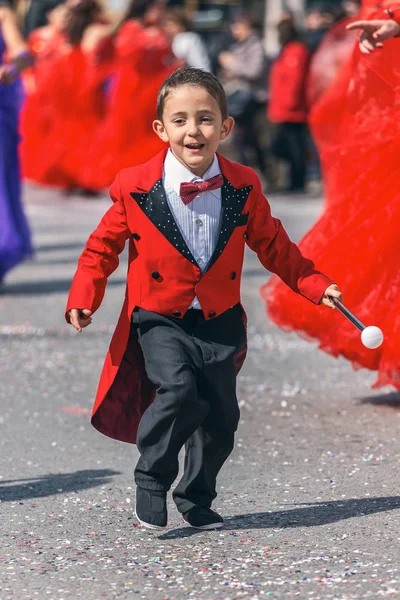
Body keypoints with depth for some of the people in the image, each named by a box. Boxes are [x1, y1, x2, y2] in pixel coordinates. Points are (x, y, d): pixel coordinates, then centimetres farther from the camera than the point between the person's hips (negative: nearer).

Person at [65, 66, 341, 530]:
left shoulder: (243, 188, -3)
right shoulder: (136, 188, -10)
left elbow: (272, 245, 10)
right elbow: (103, 245, 2)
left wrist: (316, 286, 3)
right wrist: (83, 298, -8)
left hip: (220, 322, 3)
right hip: (158, 320, -3)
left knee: (220, 415, 5)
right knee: (178, 389, -25)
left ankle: (196, 500, 29)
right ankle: (151, 479, -1)